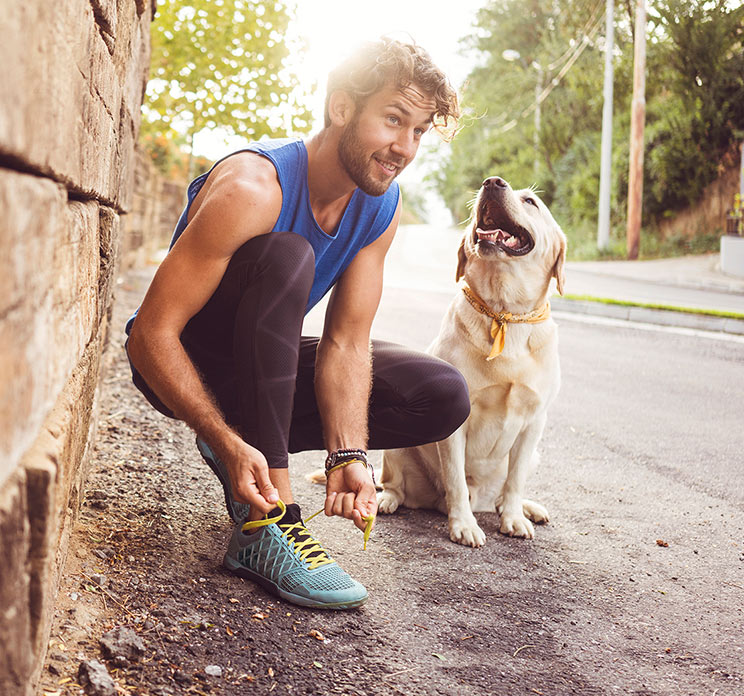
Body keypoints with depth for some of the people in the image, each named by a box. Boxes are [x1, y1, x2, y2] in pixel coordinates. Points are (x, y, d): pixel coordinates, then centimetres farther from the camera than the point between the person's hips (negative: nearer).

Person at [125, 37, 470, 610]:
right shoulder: (252, 190, -30)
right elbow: (150, 335, -30)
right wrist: (230, 445, -39)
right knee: (287, 255, -36)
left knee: (445, 397, -9)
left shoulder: (383, 207, -9)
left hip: (267, 366, 6)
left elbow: (346, 343, -13)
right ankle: (266, 525, -36)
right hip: (183, 365, -6)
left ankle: (258, 440, 2)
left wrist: (348, 455, -28)